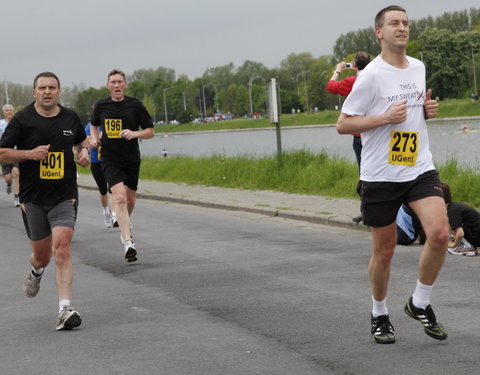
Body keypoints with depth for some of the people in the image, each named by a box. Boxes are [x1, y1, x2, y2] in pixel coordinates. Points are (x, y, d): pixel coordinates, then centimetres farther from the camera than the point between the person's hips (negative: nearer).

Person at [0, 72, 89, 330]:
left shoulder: (70, 118, 6)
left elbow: (82, 141, 26)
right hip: (33, 197, 0)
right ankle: (36, 272, 50)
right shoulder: (22, 120, -3)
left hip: (65, 196, 0)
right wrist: (30, 153, -17)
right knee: (41, 254, 11)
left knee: (62, 248, -17)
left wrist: (84, 152, 3)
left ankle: (65, 309, -19)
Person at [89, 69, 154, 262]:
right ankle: (128, 242, -25)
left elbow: (150, 131, 0)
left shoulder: (135, 105, -4)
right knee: (120, 197, -19)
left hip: (132, 159, 2)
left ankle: (125, 225, 48)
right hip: (110, 159, -1)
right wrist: (94, 138, 2)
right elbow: (94, 125, 22)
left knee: (130, 198, 15)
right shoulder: (101, 105, 1)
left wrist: (134, 134, -19)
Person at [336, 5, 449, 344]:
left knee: (440, 233, -16)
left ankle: (420, 304, 5)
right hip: (380, 175, -4)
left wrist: (428, 110, 4)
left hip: (420, 169, 4)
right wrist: (385, 118, -19)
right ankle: (380, 316, 27)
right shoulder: (372, 75, -9)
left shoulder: (419, 68, 10)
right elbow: (343, 124, -9)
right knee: (385, 251, 5)